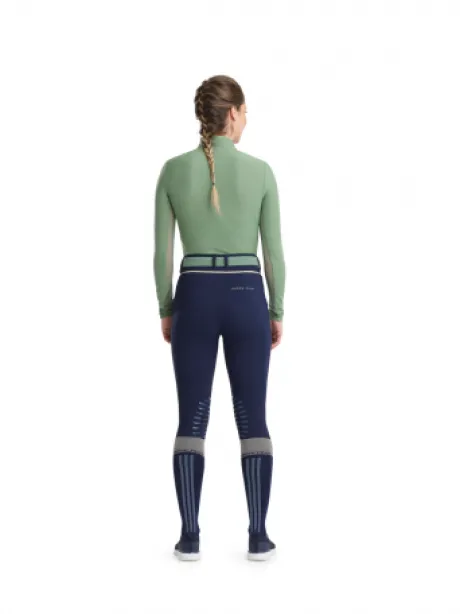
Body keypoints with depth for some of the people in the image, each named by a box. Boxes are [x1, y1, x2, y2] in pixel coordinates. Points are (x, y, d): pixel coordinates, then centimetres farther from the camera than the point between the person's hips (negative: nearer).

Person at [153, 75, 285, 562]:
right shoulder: (260, 171, -5)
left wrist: (165, 310, 11)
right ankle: (258, 536, 8)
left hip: (194, 298, 1)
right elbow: (273, 252, -2)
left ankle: (190, 536, 7)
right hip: (246, 298, -1)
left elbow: (162, 251, 0)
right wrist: (277, 312, 9)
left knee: (192, 420, 8)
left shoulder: (173, 170, -3)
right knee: (252, 420, 7)